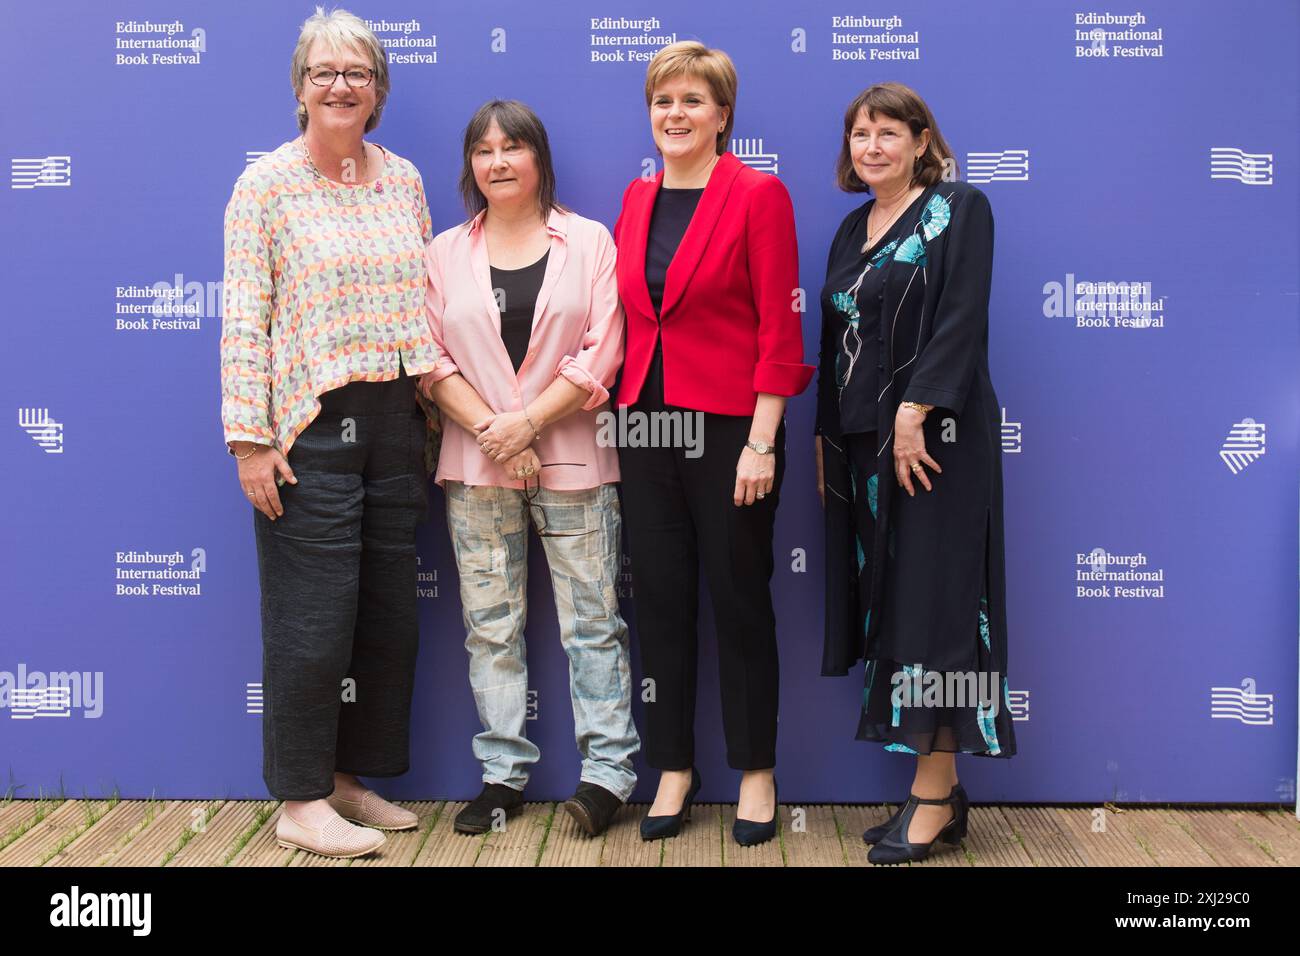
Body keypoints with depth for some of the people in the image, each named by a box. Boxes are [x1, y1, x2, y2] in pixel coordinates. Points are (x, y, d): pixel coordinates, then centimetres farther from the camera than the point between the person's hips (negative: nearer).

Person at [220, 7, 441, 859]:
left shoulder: (404, 179, 10)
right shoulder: (266, 185, -4)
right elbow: (245, 320, -8)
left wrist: (433, 415, 10)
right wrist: (249, 438, -13)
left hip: (397, 420, 5)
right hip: (310, 424, -5)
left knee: (389, 612, 10)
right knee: (314, 618, -2)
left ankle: (349, 776, 25)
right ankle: (301, 802, 12)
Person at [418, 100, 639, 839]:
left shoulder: (589, 242, 4)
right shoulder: (445, 253, 9)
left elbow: (601, 355, -4)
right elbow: (434, 361, 2)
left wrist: (529, 422, -12)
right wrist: (492, 432, -10)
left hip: (572, 458, -2)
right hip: (476, 465, 2)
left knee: (592, 619, 0)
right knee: (491, 624, 6)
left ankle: (609, 770, 8)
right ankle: (504, 773, 16)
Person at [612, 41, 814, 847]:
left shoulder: (758, 194, -6)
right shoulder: (637, 200, 11)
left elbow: (781, 328, -10)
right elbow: (627, 317, 14)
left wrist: (761, 442, -15)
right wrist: (620, 402, 6)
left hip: (730, 427, -5)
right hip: (647, 424, 5)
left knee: (739, 598, 5)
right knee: (660, 599, 9)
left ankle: (756, 773, 20)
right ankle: (673, 769, 23)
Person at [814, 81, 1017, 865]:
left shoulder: (960, 208, -3)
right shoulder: (853, 229, 17)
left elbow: (961, 320, -14)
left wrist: (915, 410, -22)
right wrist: (826, 438, 14)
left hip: (936, 438, -7)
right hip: (863, 443, 7)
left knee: (934, 601, -5)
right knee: (887, 603, 6)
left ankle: (936, 794, 3)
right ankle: (941, 792, 15)